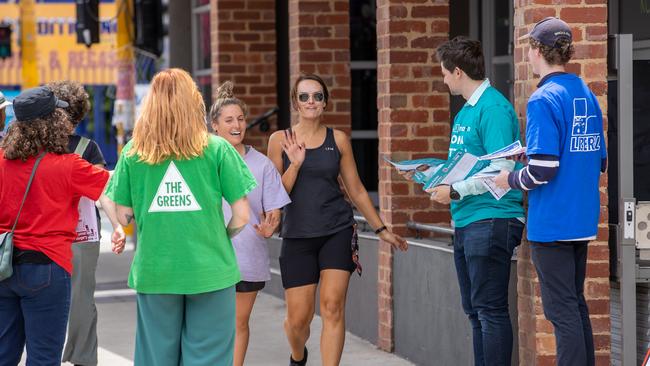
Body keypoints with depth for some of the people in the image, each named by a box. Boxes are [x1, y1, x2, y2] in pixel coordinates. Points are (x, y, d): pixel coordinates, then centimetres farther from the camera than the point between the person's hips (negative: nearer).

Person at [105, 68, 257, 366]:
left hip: (154, 272, 2)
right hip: (210, 271, -2)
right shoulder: (217, 149, -5)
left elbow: (123, 216, 3)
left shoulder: (134, 152, -1)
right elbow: (241, 216, -4)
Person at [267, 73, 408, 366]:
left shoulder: (338, 140, 5)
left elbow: (356, 190, 12)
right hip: (297, 235, 0)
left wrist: (381, 230, 14)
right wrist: (295, 164, -15)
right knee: (298, 318, 2)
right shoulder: (280, 140, 2)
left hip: (337, 231, 0)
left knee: (332, 307, -12)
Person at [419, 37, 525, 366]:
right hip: (466, 224, 10)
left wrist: (454, 191, -17)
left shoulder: (493, 109, -14)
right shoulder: (466, 110, 17)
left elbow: (501, 169, -21)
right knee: (475, 311, 13)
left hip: (491, 220, -10)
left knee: (490, 309, -8)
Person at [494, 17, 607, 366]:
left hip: (552, 223, -8)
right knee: (576, 304, 16)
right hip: (582, 220, 8)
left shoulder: (543, 100, -15)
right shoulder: (587, 95, 10)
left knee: (562, 311, -5)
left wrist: (511, 179, -2)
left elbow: (543, 170, -22)